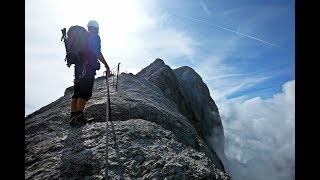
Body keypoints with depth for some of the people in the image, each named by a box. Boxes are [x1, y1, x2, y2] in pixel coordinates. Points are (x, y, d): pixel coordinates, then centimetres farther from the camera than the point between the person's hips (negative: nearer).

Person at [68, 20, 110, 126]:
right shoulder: (95, 37, 1)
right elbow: (97, 52, -12)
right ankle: (79, 117, -13)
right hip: (88, 67, -8)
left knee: (77, 92, 6)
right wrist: (106, 65, -8)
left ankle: (73, 117, 6)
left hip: (78, 66, 8)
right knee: (86, 92, -9)